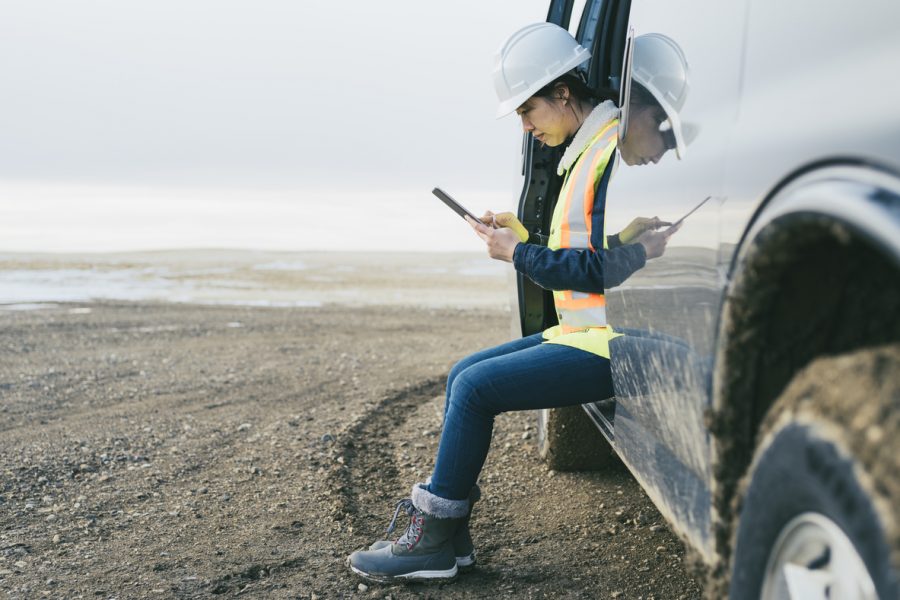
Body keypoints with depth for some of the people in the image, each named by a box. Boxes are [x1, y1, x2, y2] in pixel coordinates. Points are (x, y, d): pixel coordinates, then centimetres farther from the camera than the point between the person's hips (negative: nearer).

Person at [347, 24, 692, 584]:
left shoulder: (616, 149, -16)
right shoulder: (591, 149, 16)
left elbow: (601, 269, -21)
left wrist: (519, 254, -11)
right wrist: (518, 236, 9)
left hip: (607, 346, -11)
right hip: (586, 333, 11)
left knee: (475, 388, -16)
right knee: (463, 376, 8)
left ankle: (433, 544, -5)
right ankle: (450, 534, 9)